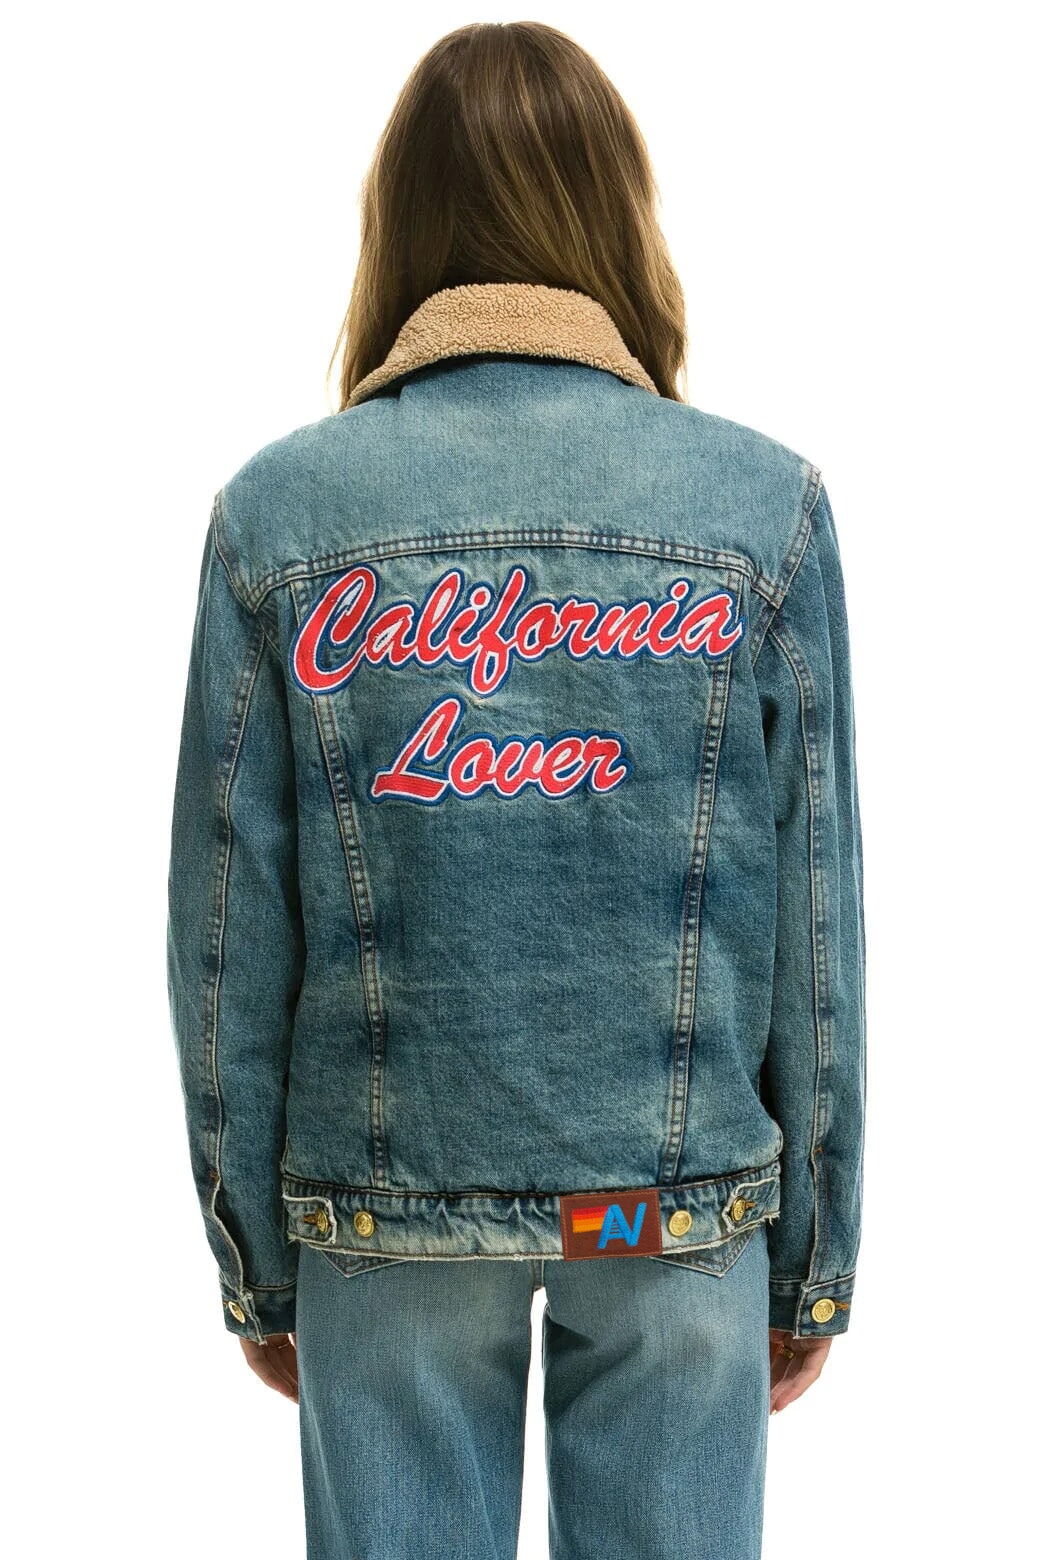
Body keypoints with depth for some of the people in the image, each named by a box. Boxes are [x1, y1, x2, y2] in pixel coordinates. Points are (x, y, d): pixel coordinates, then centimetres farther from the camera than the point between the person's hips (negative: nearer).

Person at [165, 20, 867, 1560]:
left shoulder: (278, 510, -6)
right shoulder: (767, 503, -5)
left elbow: (229, 927, -3)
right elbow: (819, 923, -3)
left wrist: (253, 1257, 8)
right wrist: (817, 1249, 9)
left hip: (386, 1207, 0)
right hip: (688, 1192, 1)